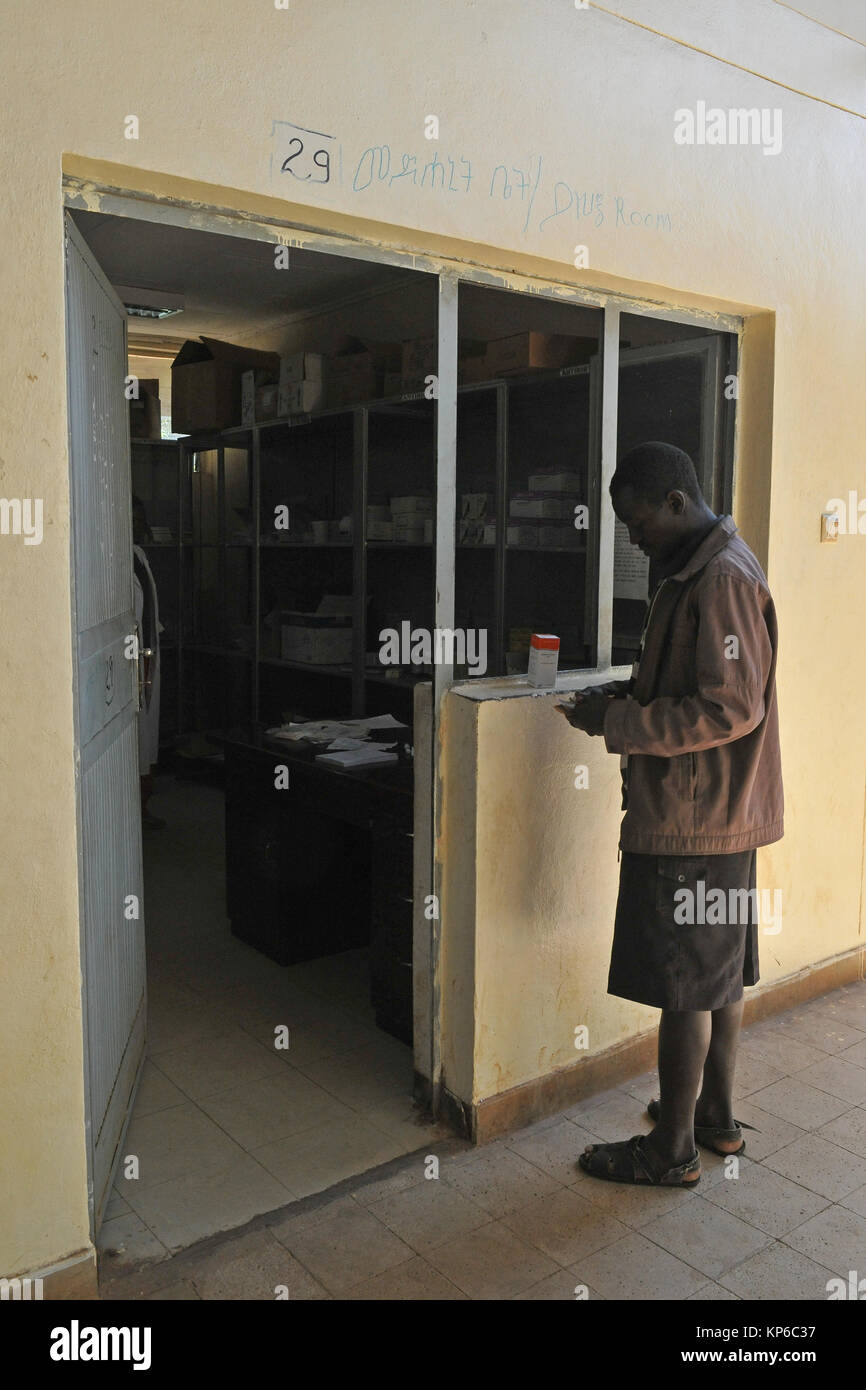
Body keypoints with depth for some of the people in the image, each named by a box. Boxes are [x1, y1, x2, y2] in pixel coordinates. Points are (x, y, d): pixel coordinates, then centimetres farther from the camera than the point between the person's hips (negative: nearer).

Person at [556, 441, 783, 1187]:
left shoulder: (723, 579, -18)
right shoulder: (699, 572, 14)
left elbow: (730, 707, -23)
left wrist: (618, 723, -19)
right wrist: (626, 695, 7)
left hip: (695, 821, -10)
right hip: (716, 815, 10)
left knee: (686, 985, 1)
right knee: (720, 976, 19)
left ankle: (672, 1148, 16)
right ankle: (717, 1115, 34)